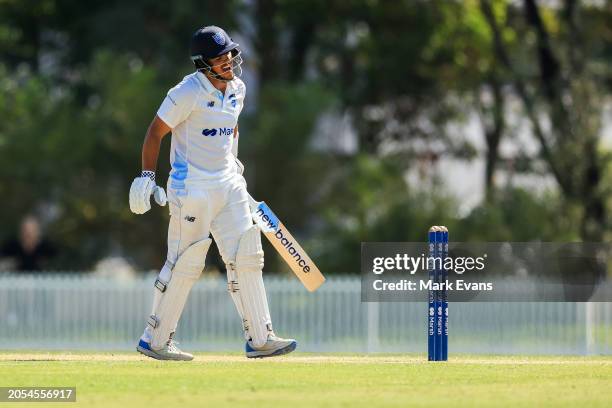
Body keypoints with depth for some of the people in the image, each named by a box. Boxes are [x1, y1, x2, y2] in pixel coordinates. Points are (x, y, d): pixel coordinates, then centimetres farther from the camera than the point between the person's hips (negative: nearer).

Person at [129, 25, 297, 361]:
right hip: (191, 188, -7)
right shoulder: (188, 92, -16)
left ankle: (260, 339, 7)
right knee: (185, 264, -4)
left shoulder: (237, 89, 6)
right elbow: (155, 132, -11)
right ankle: (154, 341, 8)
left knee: (246, 258, 3)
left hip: (228, 185, 7)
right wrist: (147, 176, -16)